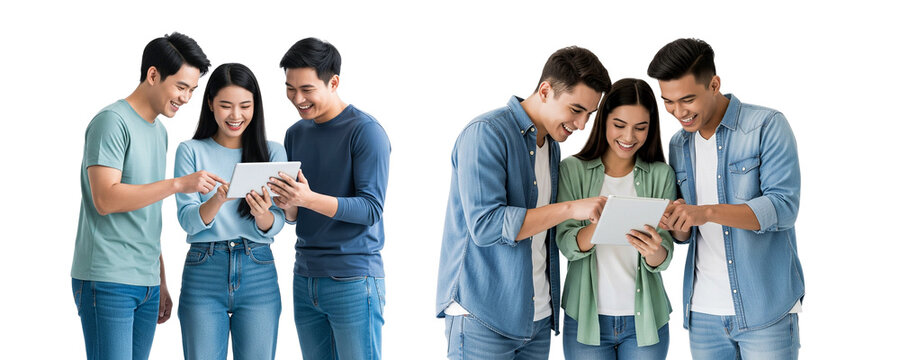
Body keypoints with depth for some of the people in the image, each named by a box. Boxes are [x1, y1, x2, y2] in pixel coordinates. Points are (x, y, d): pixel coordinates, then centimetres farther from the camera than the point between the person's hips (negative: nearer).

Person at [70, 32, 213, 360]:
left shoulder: (159, 131, 18)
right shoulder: (112, 121, -7)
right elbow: (105, 199, -18)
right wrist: (179, 184, -20)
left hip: (147, 283, 8)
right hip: (108, 283, -8)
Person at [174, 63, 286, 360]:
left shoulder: (273, 152, 7)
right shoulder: (191, 151, 3)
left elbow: (275, 225, 1)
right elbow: (188, 220, -5)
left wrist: (262, 214, -22)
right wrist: (218, 200, -25)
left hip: (258, 272, 1)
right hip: (204, 272, -1)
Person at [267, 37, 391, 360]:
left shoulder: (366, 131, -9)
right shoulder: (295, 134, 12)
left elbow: (371, 208, -16)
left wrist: (309, 199, -28)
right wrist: (288, 206, -9)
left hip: (353, 280, -6)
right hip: (306, 277, 6)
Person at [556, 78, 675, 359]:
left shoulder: (661, 175, 2)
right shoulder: (573, 170, -1)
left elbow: (663, 260, -3)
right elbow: (567, 245, -8)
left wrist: (654, 251, -27)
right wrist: (598, 226, -29)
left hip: (644, 318, 1)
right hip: (586, 318, -1)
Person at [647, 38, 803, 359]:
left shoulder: (767, 126, -7)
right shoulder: (678, 145, 12)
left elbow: (784, 206, -17)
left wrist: (706, 212, -27)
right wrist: (678, 225, -9)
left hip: (764, 309, -5)